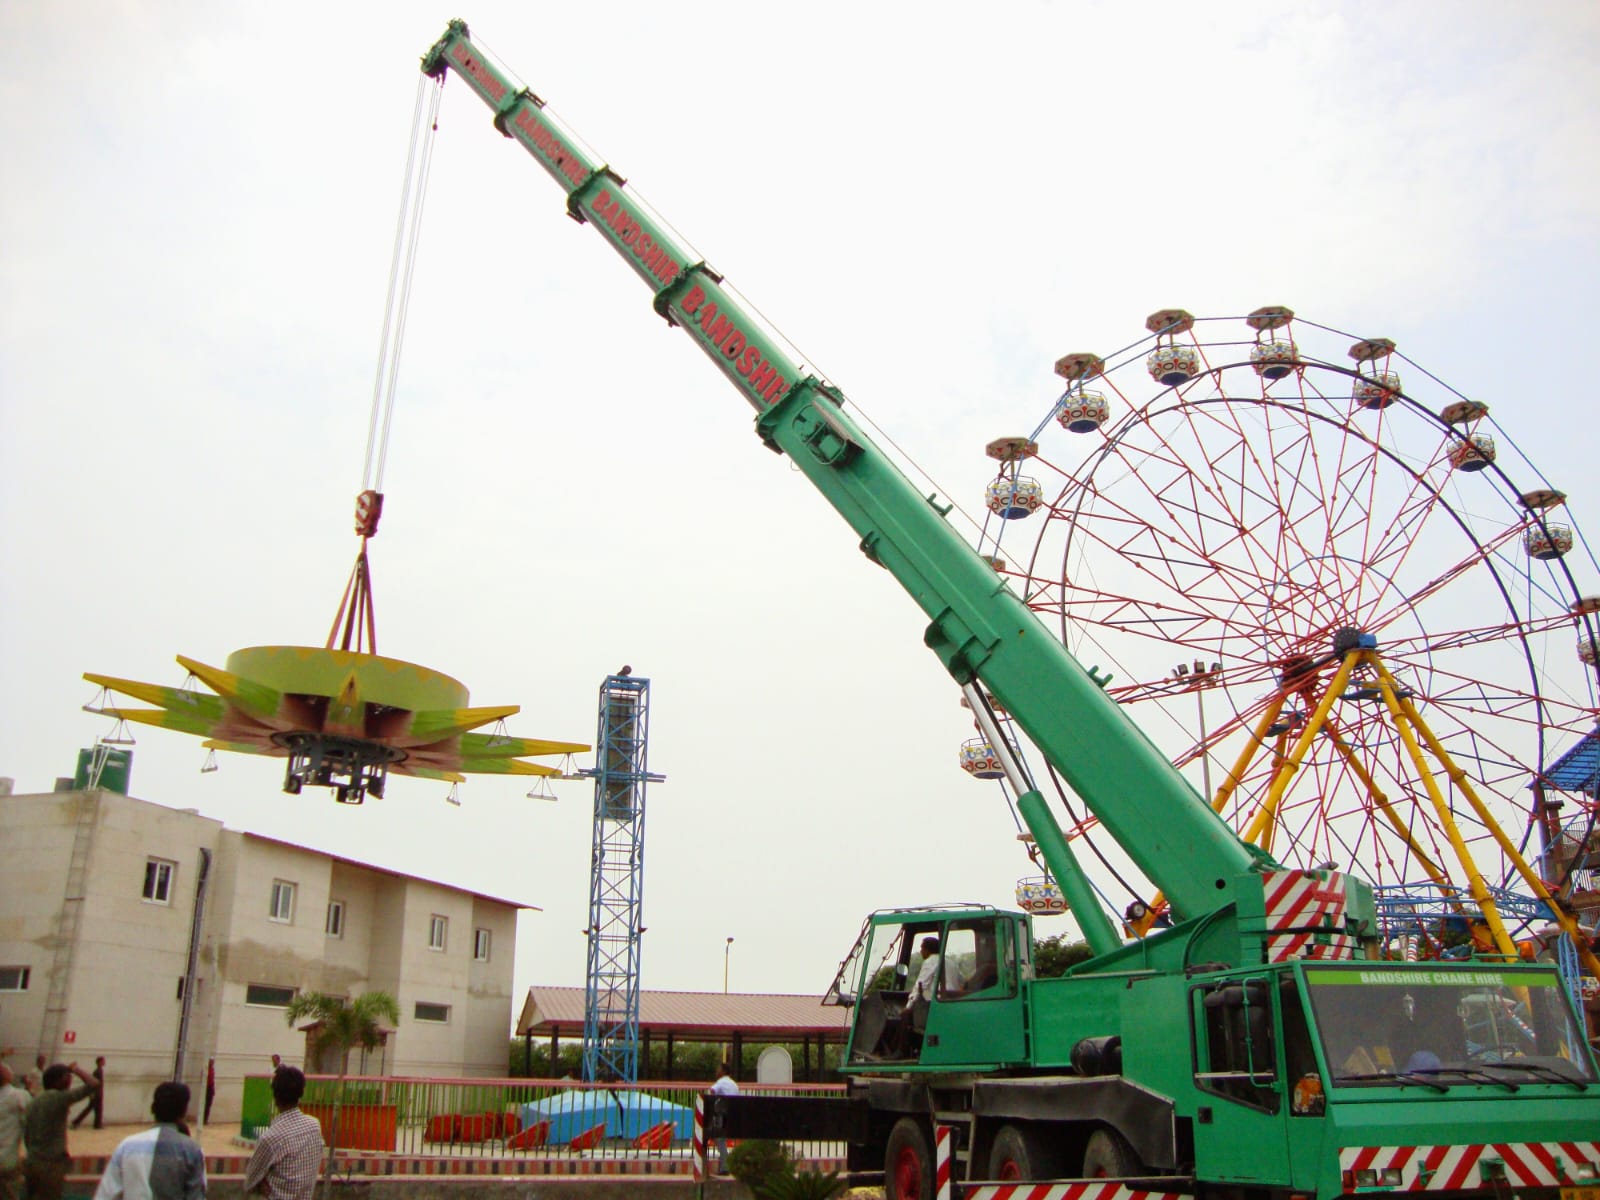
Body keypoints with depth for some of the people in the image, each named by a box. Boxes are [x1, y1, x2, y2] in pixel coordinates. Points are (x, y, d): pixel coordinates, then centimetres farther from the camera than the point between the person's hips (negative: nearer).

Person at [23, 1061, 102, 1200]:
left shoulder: (33, 1102, 9)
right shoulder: (58, 1097, -15)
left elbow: (26, 1136, 15)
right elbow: (94, 1085, -23)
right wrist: (76, 1069, -9)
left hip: (31, 1164, 8)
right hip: (50, 1166, -8)